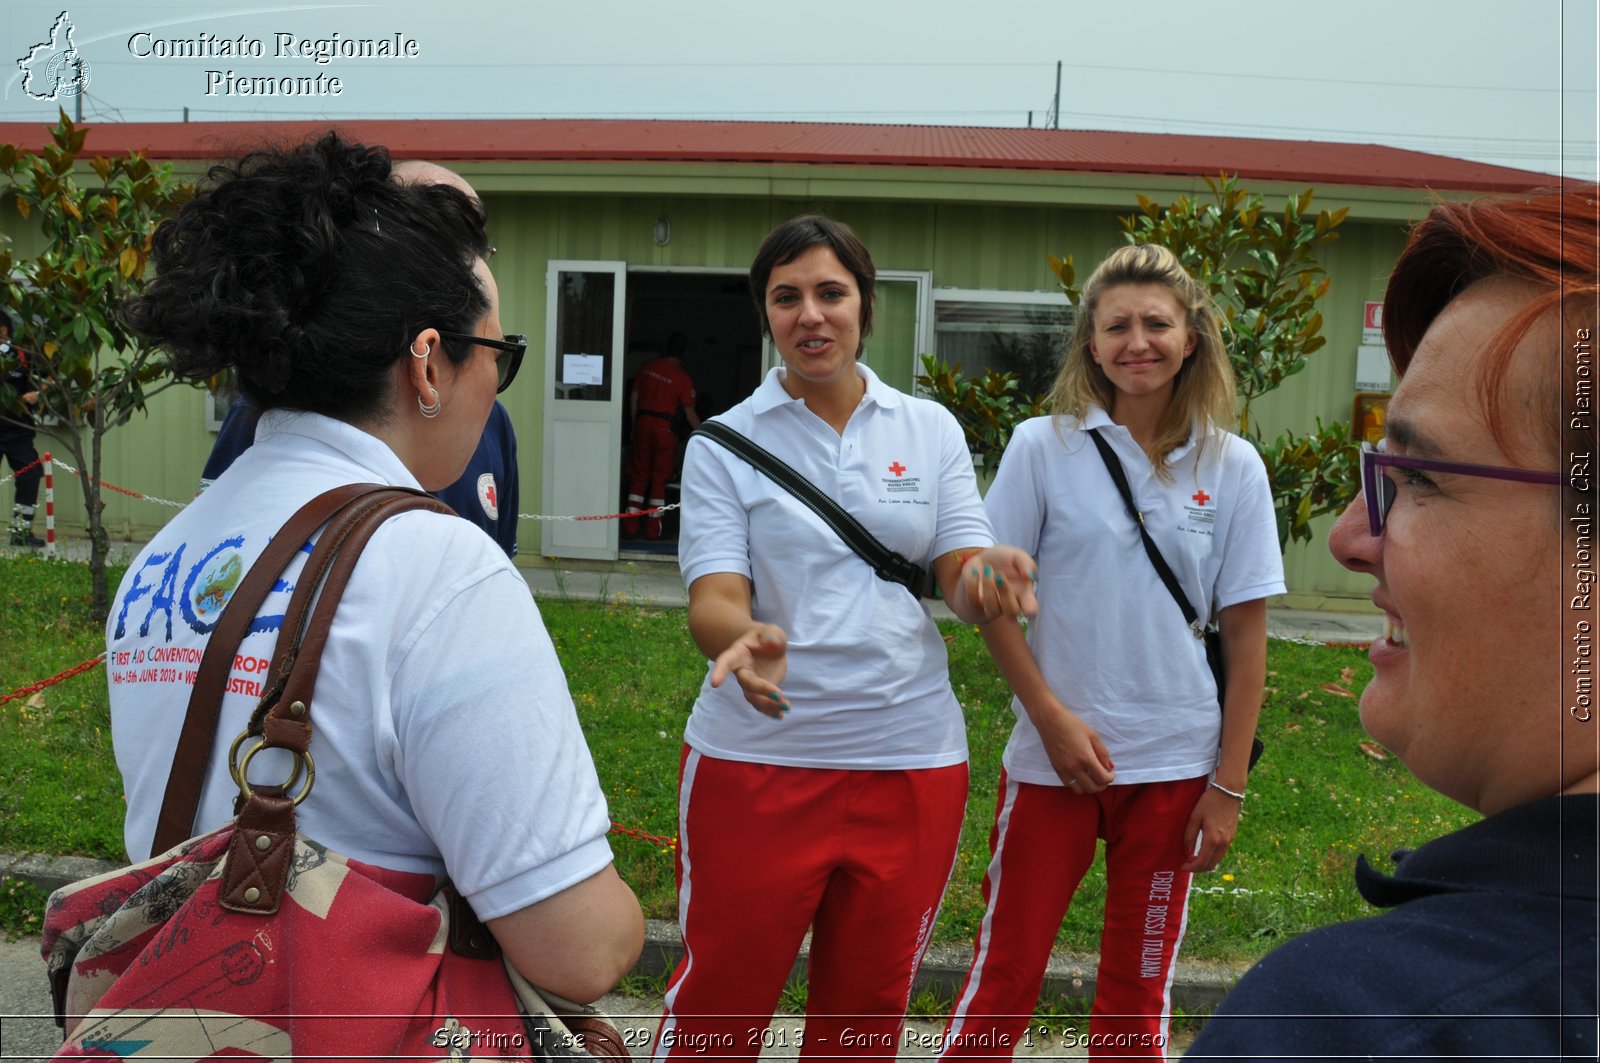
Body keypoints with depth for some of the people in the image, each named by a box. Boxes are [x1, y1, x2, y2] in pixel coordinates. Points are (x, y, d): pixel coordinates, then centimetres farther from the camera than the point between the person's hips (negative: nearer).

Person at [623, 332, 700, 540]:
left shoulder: (648, 367, 5)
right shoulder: (683, 378, -8)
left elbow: (634, 397, 9)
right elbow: (690, 413, -6)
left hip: (643, 421, 3)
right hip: (665, 427, -3)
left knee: (638, 474, 10)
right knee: (659, 477, 5)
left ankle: (630, 525, 8)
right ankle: (653, 528, 8)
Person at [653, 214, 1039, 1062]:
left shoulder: (930, 428, 4)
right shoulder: (724, 444, -2)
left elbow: (963, 582, -1)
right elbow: (713, 597, -11)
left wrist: (987, 581, -25)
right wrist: (746, 637, -35)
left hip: (911, 754, 2)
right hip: (757, 757, -2)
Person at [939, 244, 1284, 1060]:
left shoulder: (1232, 466, 0)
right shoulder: (1044, 447, -4)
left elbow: (1245, 633, 1)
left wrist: (1229, 784, 0)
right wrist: (1053, 717, -9)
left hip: (1175, 764, 2)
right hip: (1053, 756, -1)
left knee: (1139, 984, 15)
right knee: (1004, 972, 7)